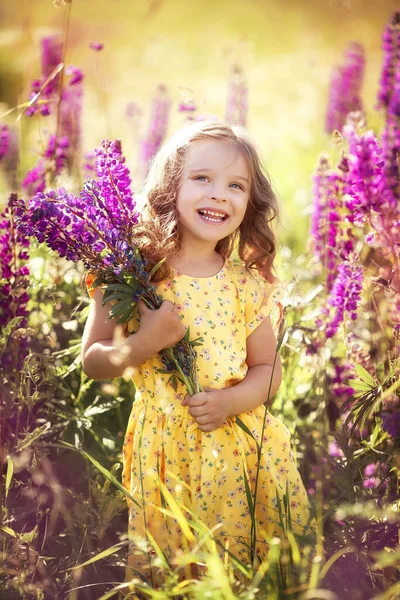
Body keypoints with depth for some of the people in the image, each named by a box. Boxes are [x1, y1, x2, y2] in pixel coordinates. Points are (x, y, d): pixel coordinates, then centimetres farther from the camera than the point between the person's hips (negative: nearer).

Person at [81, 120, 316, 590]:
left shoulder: (249, 285, -1)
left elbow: (267, 369, 6)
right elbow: (92, 362, -1)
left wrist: (231, 400, -13)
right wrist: (140, 347, -20)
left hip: (241, 443, 2)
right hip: (163, 446, -2)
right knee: (166, 571, 7)